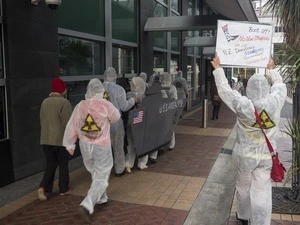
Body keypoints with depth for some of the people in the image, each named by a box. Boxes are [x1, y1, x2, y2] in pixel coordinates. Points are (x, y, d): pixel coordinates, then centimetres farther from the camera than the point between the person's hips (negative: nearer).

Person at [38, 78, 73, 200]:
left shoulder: (45, 102, 7)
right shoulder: (64, 102, -14)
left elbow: (41, 120, 14)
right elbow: (67, 123, -16)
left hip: (45, 139, 5)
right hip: (61, 139, -5)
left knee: (50, 165, 13)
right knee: (63, 164, 11)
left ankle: (43, 188, -1)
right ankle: (63, 189, 19)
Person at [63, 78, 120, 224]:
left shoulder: (80, 106, -3)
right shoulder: (105, 105, -15)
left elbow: (72, 126, 1)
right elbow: (116, 117, 3)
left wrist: (69, 144, 12)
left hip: (85, 145, 5)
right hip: (102, 146, -5)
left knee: (95, 174, 25)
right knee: (101, 178, 4)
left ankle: (101, 199, 41)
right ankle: (86, 206, -10)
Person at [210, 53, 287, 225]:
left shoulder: (243, 105, -18)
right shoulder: (275, 102, -12)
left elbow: (224, 89, -6)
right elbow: (280, 86, 10)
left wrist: (218, 68, 6)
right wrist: (272, 69, 27)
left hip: (245, 154, -1)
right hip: (267, 155, 1)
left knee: (243, 186, 22)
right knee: (262, 193, 7)